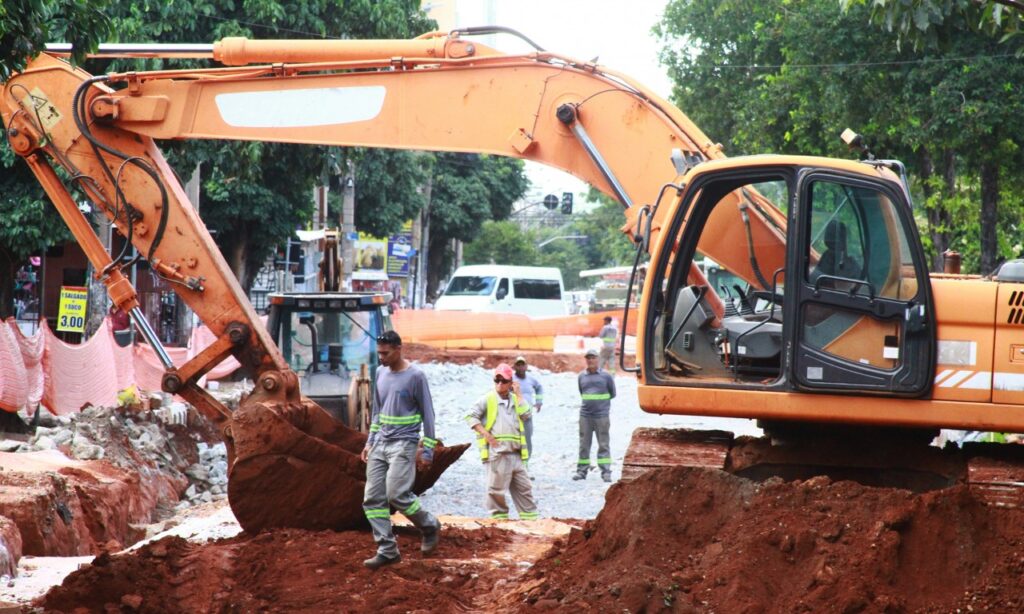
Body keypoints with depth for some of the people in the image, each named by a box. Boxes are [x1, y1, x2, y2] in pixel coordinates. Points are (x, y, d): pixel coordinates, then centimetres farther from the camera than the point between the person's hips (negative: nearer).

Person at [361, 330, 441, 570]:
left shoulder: (415, 377, -9)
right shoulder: (381, 373, 10)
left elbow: (427, 414, -6)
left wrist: (428, 449, -8)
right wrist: (370, 442, 17)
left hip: (403, 444, -7)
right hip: (380, 444, 7)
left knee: (397, 494, -15)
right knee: (373, 498, -2)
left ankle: (430, 527, 10)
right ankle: (387, 550, 1)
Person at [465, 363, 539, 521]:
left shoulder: (515, 400, 16)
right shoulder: (487, 399, 1)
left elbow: (525, 413, 1)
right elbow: (471, 417, -3)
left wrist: (518, 395, 3)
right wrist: (486, 434, -12)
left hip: (515, 453, 5)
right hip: (497, 453, -5)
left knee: (524, 487, 8)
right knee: (497, 488, -4)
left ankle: (530, 517, 13)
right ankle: (499, 516, 4)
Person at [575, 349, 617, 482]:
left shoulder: (605, 376, 1)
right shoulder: (581, 377, 9)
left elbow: (612, 393, 12)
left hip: (601, 415, -3)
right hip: (585, 415, 3)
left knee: (603, 445, -3)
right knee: (584, 445, 5)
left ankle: (606, 472, -3)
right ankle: (581, 471, 12)